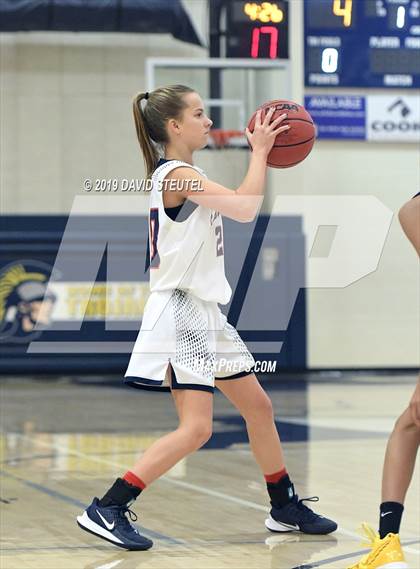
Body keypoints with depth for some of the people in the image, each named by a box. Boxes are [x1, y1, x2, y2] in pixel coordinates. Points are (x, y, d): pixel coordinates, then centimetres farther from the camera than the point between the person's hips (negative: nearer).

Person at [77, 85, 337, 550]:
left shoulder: (181, 175, 14)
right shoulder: (178, 175, -17)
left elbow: (239, 205, 27)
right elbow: (245, 209, -24)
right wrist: (259, 151, -13)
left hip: (204, 311, 11)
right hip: (179, 311, -11)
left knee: (258, 406, 17)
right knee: (196, 427, -16)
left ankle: (284, 508, 29)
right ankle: (105, 510, -15)